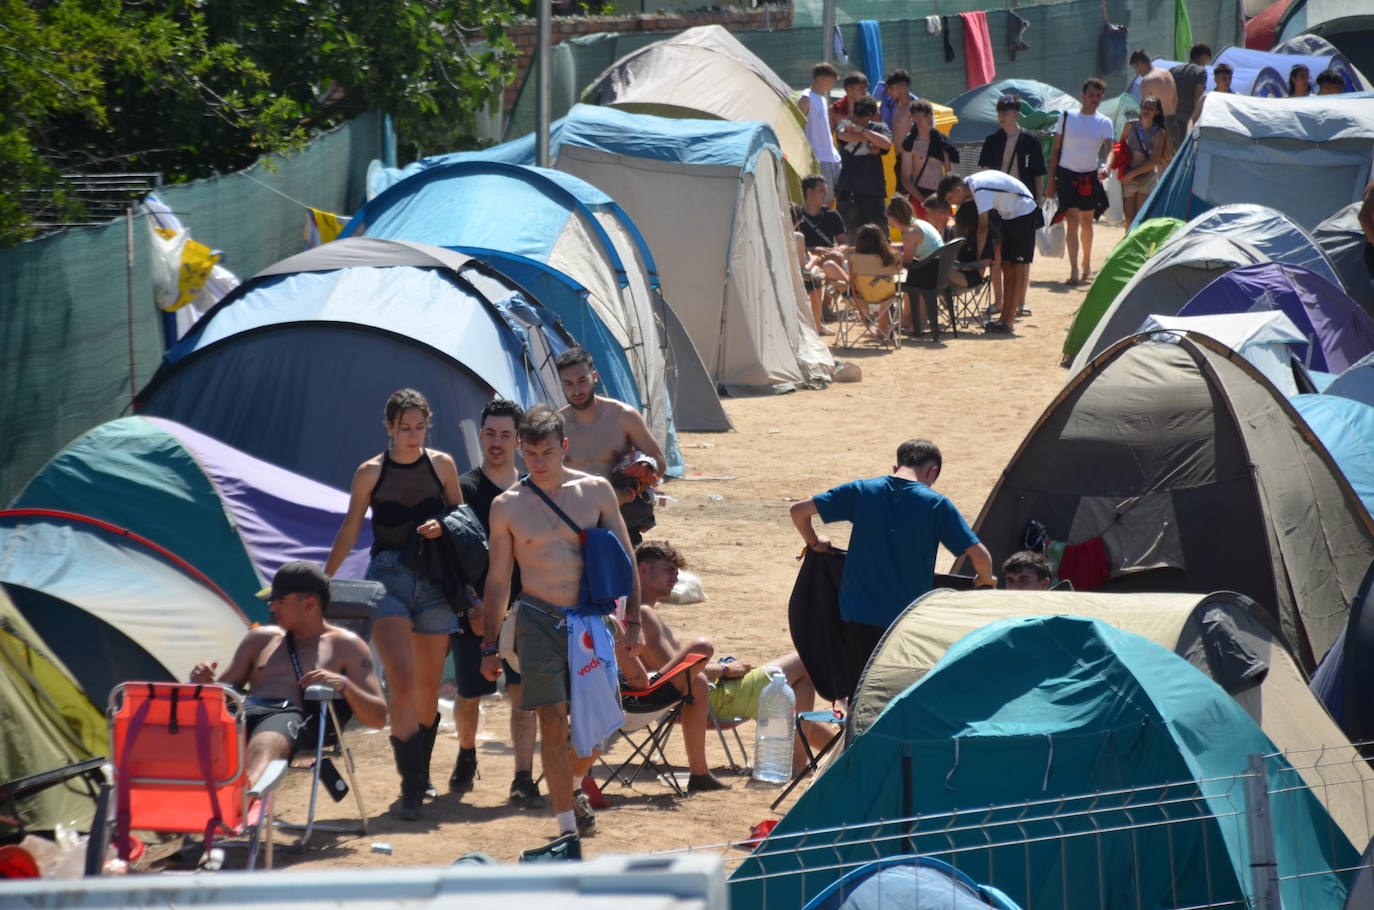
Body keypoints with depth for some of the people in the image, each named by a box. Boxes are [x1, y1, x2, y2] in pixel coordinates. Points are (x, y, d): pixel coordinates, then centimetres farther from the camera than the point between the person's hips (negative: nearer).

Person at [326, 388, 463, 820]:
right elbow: (349, 532, 7)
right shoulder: (370, 473, 0)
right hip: (387, 578, -2)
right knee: (401, 681, -17)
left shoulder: (442, 465, 5)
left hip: (433, 580, 2)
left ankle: (421, 773, 30)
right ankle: (411, 787, -17)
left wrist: (444, 527, -8)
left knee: (428, 686, 10)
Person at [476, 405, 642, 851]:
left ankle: (572, 788, 35)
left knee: (596, 725, 4)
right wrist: (489, 646, 5)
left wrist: (633, 622, 3)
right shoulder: (507, 506, 1)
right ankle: (568, 828, -5)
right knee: (553, 723, -8)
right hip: (539, 621, -1)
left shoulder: (596, 491, 1)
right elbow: (498, 580, 6)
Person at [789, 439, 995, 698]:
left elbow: (799, 510, 3)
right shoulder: (936, 504, -6)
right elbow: (978, 555, -10)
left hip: (858, 617, 2)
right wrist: (985, 579, 12)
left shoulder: (860, 491, 2)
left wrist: (814, 543, 21)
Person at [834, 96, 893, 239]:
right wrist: (869, 141, -8)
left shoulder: (879, 127, 7)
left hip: (874, 191, 0)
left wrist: (860, 130, -16)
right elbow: (843, 134, -16)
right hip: (848, 193, 0)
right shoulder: (845, 124, 7)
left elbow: (887, 143, -14)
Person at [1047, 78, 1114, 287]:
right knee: (1073, 220, -12)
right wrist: (1051, 179, -1)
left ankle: (1087, 265, 32)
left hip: (1090, 177, 2)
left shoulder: (1105, 123, 1)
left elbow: (1109, 149, -12)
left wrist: (1105, 166, -34)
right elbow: (1056, 150, 2)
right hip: (1067, 174, -2)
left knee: (1086, 221, 14)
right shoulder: (1067, 117, -2)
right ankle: (1074, 271, -18)